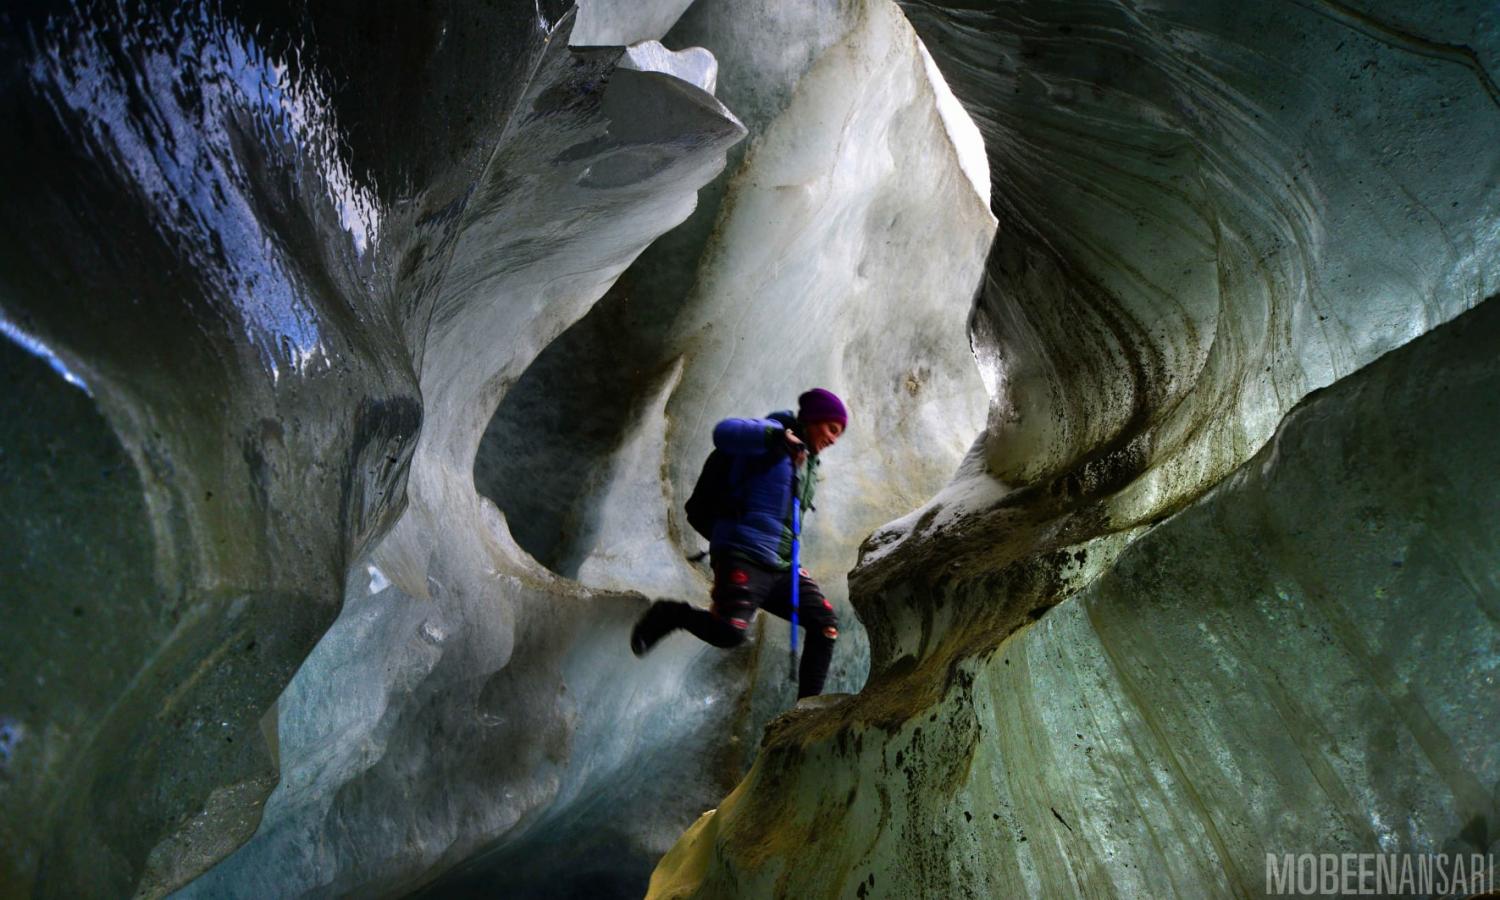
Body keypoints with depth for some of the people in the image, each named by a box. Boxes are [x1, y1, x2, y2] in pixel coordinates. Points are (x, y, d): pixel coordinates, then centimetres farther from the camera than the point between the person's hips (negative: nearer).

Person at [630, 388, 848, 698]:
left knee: (826, 625, 0)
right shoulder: (772, 433, -5)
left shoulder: (808, 461, 21)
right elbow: (724, 432, -26)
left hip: (780, 567, 9)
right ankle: (671, 614, 4)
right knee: (730, 633, -23)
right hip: (744, 557, -9)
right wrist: (778, 436, -35)